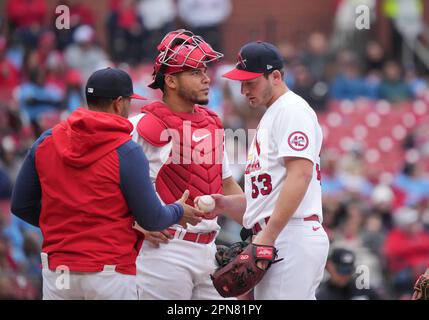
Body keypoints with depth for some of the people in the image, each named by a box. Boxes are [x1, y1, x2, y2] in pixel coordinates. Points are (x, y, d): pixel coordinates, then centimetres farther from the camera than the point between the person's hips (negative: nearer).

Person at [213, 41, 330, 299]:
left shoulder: (292, 110, -7)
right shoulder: (271, 116, 26)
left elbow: (300, 175, -20)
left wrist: (268, 235, -24)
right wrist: (226, 204, 10)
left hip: (292, 239, -11)